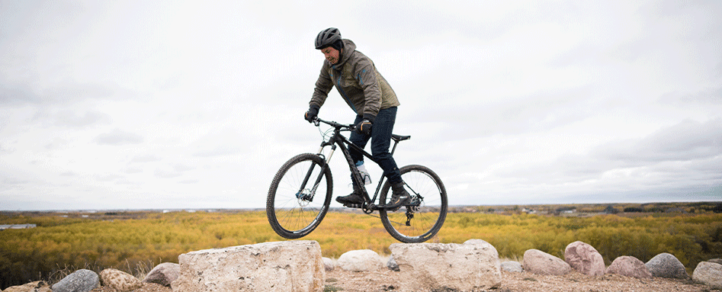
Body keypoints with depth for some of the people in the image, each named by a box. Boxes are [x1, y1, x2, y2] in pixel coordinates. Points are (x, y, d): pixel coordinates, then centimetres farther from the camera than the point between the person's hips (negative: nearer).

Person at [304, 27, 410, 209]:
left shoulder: (359, 62, -26)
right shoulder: (329, 64, 0)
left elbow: (373, 91, -38)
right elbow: (321, 87, 10)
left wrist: (368, 118, -49)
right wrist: (313, 108, -6)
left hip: (383, 107, -8)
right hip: (364, 111, 8)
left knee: (378, 151, -16)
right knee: (353, 149, -1)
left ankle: (401, 193, -7)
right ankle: (358, 193, 4)